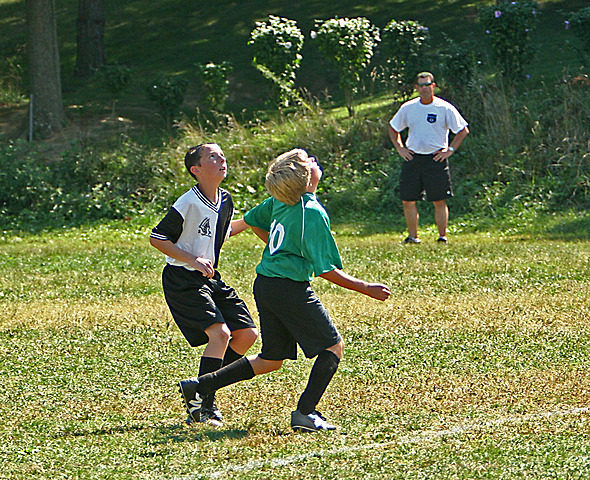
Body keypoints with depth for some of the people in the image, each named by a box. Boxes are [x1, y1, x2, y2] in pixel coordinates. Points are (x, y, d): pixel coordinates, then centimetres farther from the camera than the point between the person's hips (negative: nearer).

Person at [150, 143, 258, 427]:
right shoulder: (189, 203, -17)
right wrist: (193, 260, -19)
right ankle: (203, 407, -17)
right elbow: (157, 238, -14)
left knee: (247, 334, 2)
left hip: (209, 278, 8)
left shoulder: (225, 201, 7)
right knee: (220, 332, -22)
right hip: (182, 280, -8)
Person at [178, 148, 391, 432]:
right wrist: (365, 288, -10)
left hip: (264, 284, 8)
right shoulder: (313, 213, -17)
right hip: (290, 289, -8)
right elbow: (324, 269, -17)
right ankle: (304, 414, -3)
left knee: (272, 359, 17)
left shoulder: (279, 201, 7)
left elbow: (251, 221, 26)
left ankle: (199, 386, 13)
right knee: (333, 346, 4)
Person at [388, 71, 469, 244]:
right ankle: (412, 236, 11)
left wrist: (450, 150, -6)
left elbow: (463, 130, 2)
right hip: (412, 158, 3)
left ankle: (442, 236, 4)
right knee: (408, 200, 1)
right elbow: (393, 128, 21)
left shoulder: (445, 108, -3)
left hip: (436, 158, -3)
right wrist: (399, 148, 8)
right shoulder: (408, 108, 6)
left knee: (439, 201, -4)